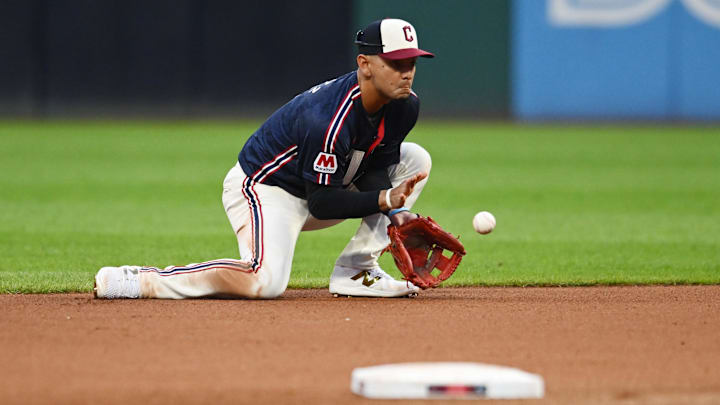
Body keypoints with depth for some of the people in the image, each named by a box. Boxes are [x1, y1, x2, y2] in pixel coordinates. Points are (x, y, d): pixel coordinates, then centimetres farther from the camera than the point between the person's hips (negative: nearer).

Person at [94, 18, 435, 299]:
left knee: (415, 160, 3)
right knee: (265, 282, -36)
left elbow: (374, 169, 2)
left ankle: (355, 271, 1)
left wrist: (394, 211, -17)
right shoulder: (326, 121, -33)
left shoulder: (404, 106, -8)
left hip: (321, 183, 9)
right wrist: (385, 199, -32)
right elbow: (322, 202, -27)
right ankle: (135, 280, -24)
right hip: (262, 189, -9)